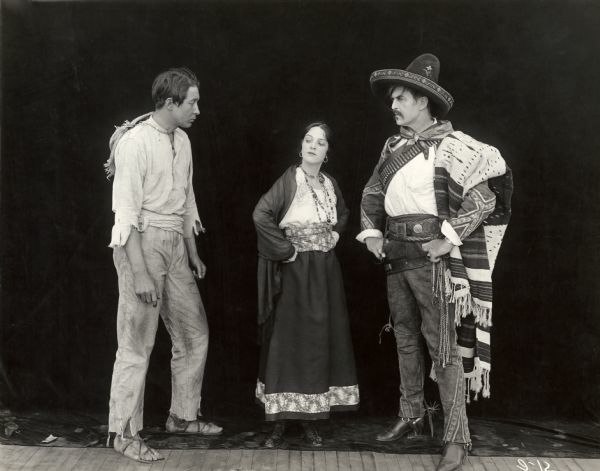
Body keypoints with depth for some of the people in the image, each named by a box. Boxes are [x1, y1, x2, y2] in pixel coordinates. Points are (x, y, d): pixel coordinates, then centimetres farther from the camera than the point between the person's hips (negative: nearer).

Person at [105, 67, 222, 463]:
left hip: (175, 245, 8)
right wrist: (140, 274, -21)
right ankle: (125, 433, 13)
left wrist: (193, 253, 19)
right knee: (137, 344, -1)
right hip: (142, 244, -8)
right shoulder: (135, 141, -14)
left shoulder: (182, 141, 9)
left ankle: (183, 415, 30)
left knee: (194, 333, 14)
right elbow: (126, 212, -18)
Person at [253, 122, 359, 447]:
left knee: (320, 342, 9)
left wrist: (334, 234, 12)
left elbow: (343, 214, 29)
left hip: (326, 271, 6)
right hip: (295, 271, -6)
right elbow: (261, 215, -21)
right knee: (287, 341, -2)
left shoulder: (330, 184, 10)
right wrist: (286, 250, -18)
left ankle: (309, 418, 20)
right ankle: (279, 421, 6)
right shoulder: (289, 180, -8)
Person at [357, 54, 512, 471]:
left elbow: (484, 199, -13)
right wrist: (372, 232, 8)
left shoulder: (451, 146, -10)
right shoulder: (393, 147, 11)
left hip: (431, 257, -7)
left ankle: (457, 436, 3)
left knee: (442, 345, -5)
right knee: (405, 338, 15)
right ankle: (412, 416, 30)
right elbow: (371, 193, 21)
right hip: (395, 257, 7)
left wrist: (449, 239, -16)